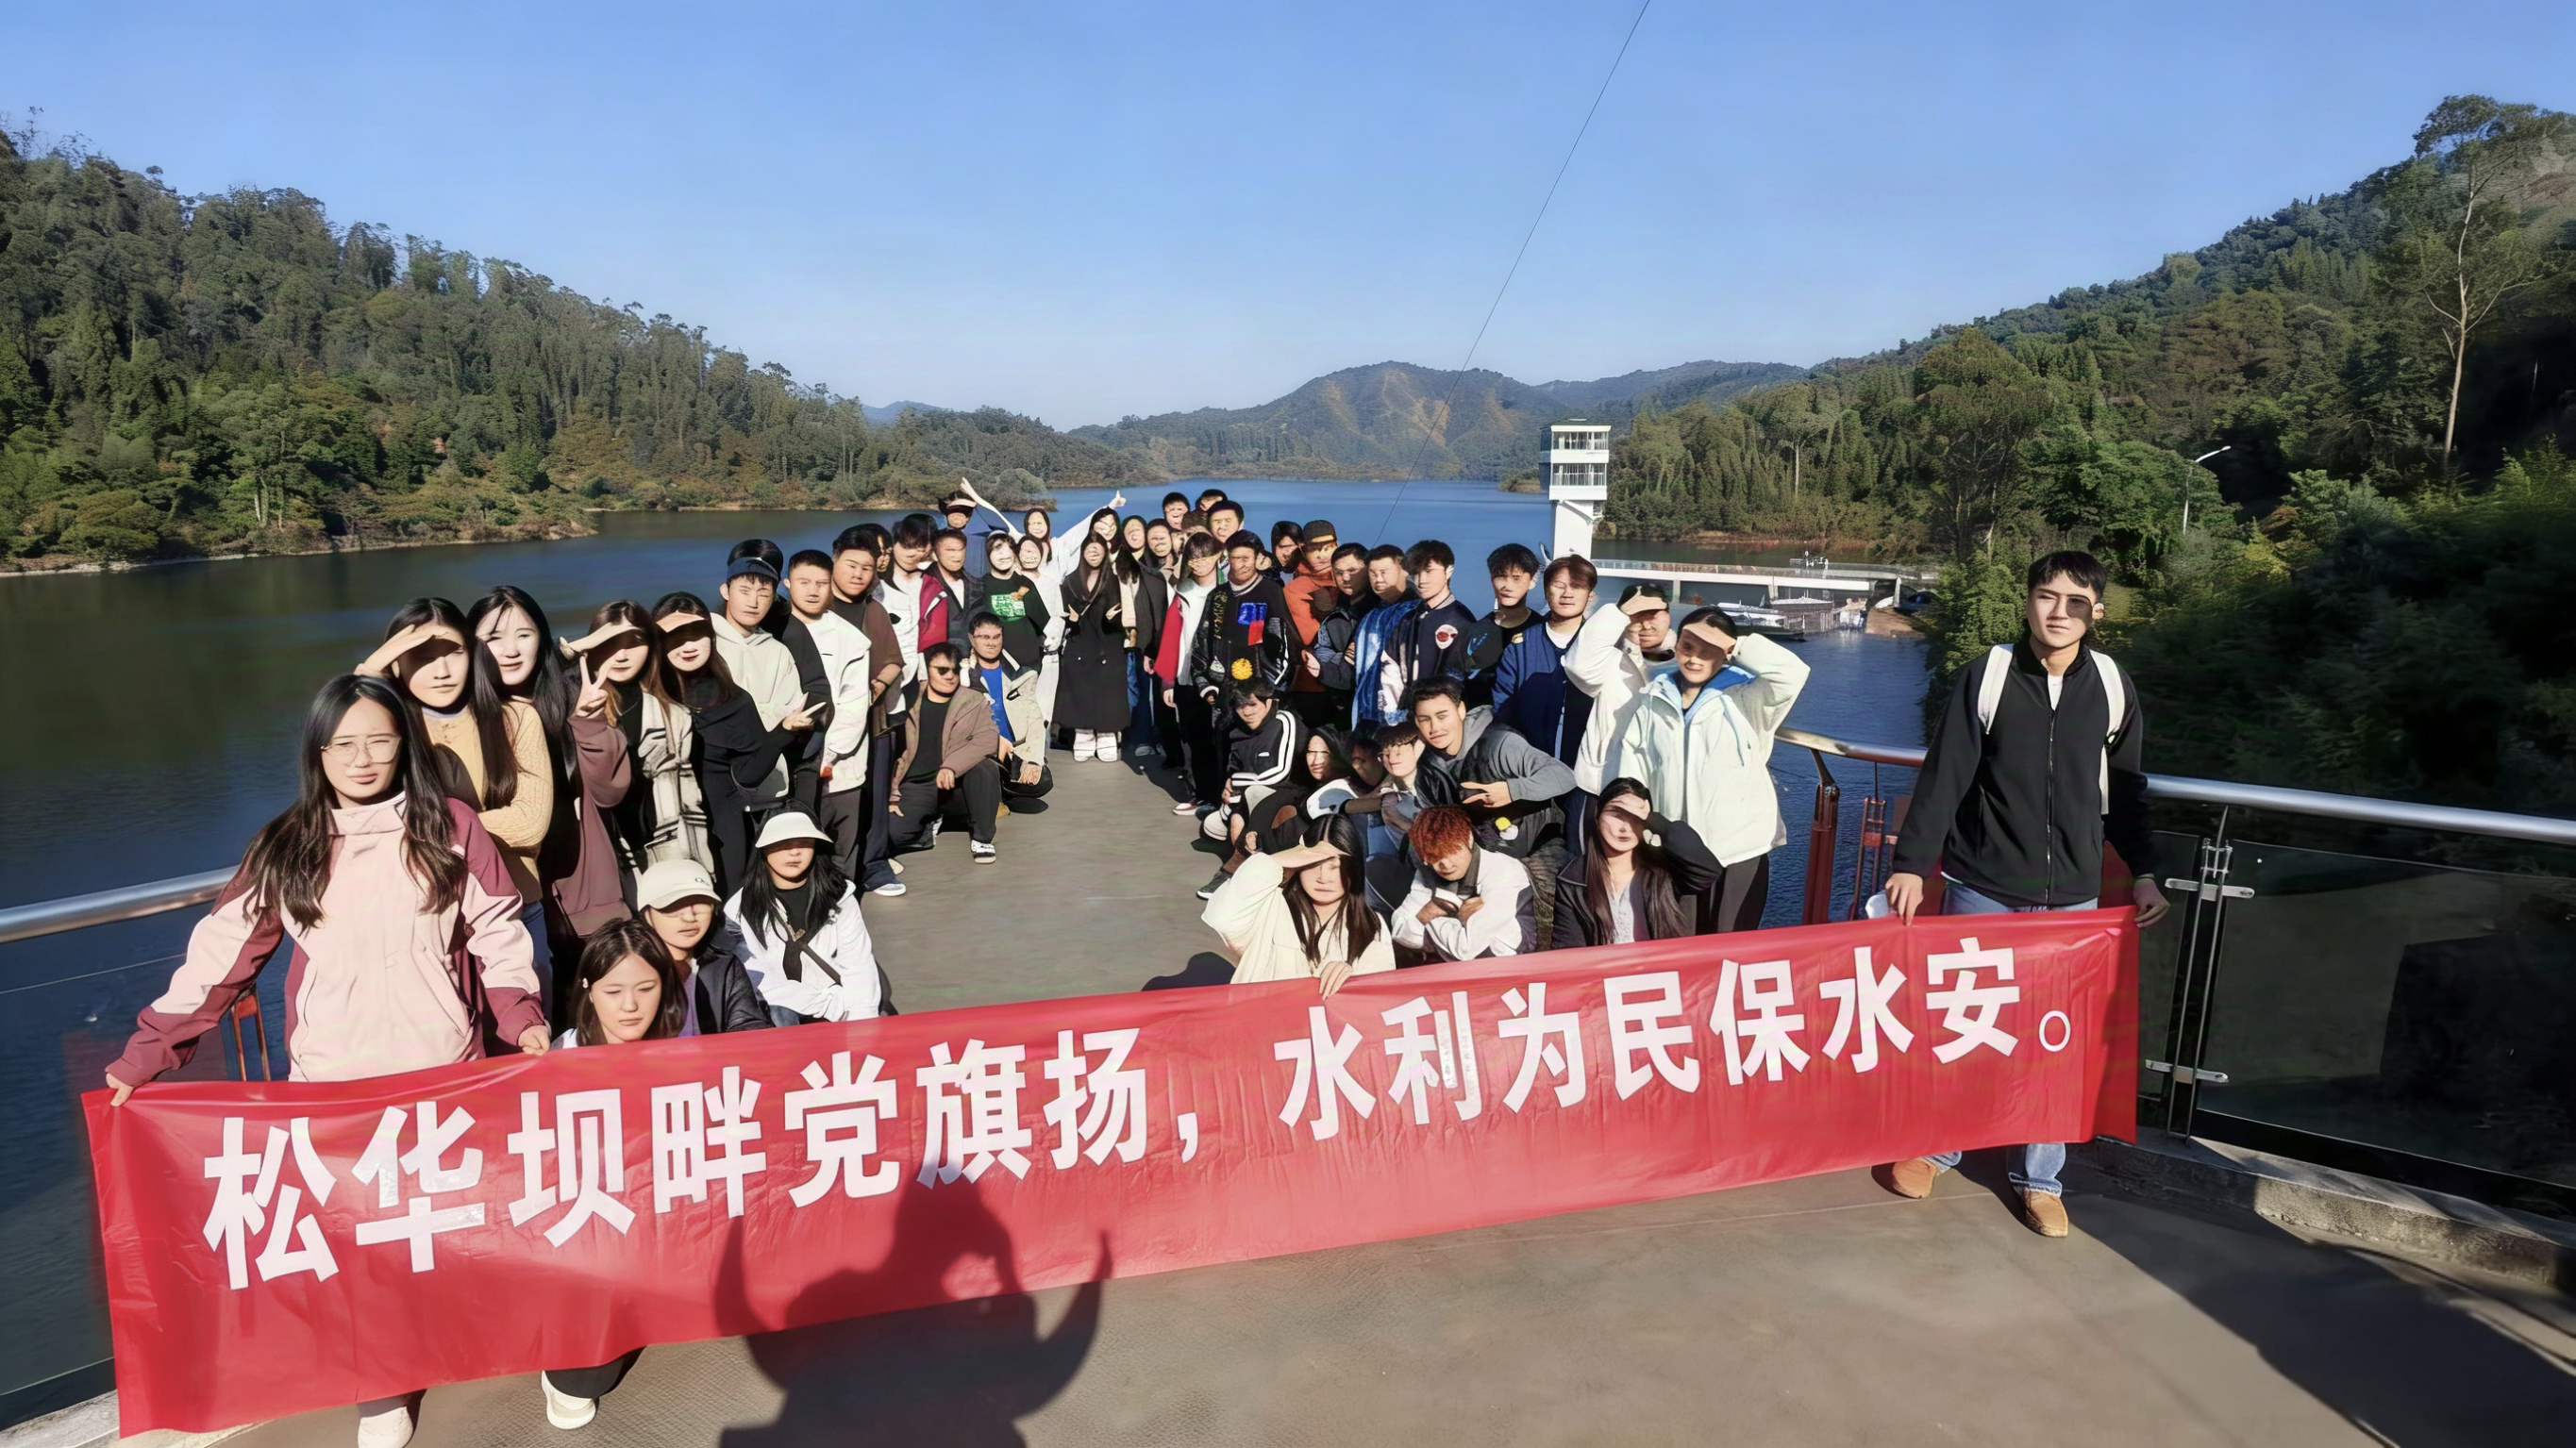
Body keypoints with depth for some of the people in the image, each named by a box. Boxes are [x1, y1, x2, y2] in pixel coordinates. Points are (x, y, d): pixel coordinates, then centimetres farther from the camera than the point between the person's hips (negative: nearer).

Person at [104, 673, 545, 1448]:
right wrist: (146, 1053, -4)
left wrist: (521, 1015, -10)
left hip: (445, 1069, -1)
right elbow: (220, 954, 1)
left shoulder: (452, 826, -2)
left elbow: (498, 934, 1)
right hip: (333, 1080, 1)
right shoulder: (283, 847, 2)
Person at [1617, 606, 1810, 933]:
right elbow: (1632, 773, 8)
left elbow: (1792, 673, -23)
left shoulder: (1747, 699, -4)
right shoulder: (1652, 702, 6)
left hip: (1738, 852, -3)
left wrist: (1737, 645, -15)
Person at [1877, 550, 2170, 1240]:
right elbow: (1942, 778, -9)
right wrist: (1911, 863, -14)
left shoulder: (2112, 685, 1)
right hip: (1982, 887, -2)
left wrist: (2142, 872, 9)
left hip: (2073, 896, 2)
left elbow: (2125, 790, 11)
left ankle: (2039, 1177, 23)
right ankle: (1935, 1148, 28)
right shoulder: (1986, 677, -8)